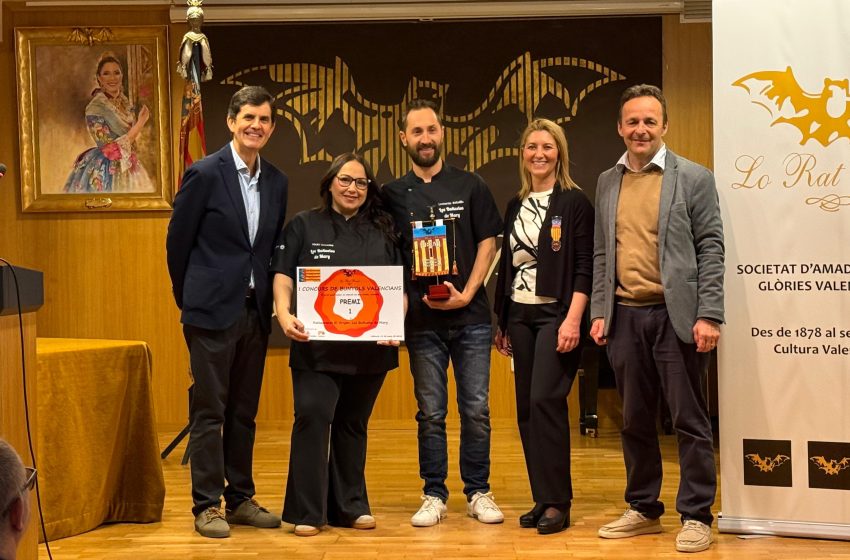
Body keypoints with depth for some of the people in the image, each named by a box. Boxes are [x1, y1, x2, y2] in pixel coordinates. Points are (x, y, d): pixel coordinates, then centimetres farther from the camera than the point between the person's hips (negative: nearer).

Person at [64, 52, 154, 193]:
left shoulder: (124, 101, 4)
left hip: (129, 168, 7)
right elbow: (112, 148, -22)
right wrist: (141, 123, -19)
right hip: (106, 172, -7)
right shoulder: (95, 107, -17)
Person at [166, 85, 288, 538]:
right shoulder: (205, 174, -8)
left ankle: (240, 500, 21)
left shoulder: (276, 181, 8)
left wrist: (267, 299, 12)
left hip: (255, 310, 5)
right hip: (212, 310, -5)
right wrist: (189, 298, 4)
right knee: (209, 412, 0)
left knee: (244, 412, 12)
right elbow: (177, 241, -2)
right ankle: (207, 506, 7)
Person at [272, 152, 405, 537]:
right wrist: (285, 315, -19)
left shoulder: (383, 231, 12)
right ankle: (307, 510, -6)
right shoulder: (304, 226, 7)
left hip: (369, 347, 3)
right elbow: (283, 276, -1)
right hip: (317, 346, -2)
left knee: (353, 425, 10)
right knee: (313, 416, -13)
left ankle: (349, 506, 19)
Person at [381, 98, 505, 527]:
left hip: (471, 316, 0)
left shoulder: (469, 186, 6)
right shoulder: (393, 194, 7)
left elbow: (487, 243, 3)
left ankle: (478, 493, 13)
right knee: (430, 413, 5)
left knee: (476, 410, 2)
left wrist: (467, 293, -8)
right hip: (422, 319, 0)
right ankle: (434, 495, 13)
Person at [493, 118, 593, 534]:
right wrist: (501, 323, 14)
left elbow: (585, 267, -9)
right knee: (526, 407, 5)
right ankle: (542, 499, 12)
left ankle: (556, 503, -6)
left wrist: (573, 320, -18)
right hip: (520, 317, 6)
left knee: (545, 401, -13)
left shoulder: (574, 202, -3)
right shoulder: (515, 207, 14)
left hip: (556, 315, -6)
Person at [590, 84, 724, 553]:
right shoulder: (608, 182, 13)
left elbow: (711, 249, -4)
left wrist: (709, 315, -11)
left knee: (689, 420, 1)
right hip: (624, 317, 4)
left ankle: (695, 516, 10)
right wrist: (599, 312, 7)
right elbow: (601, 254, 15)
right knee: (635, 421, 11)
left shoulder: (693, 178, 0)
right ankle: (643, 509, 23)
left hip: (675, 316, -4)